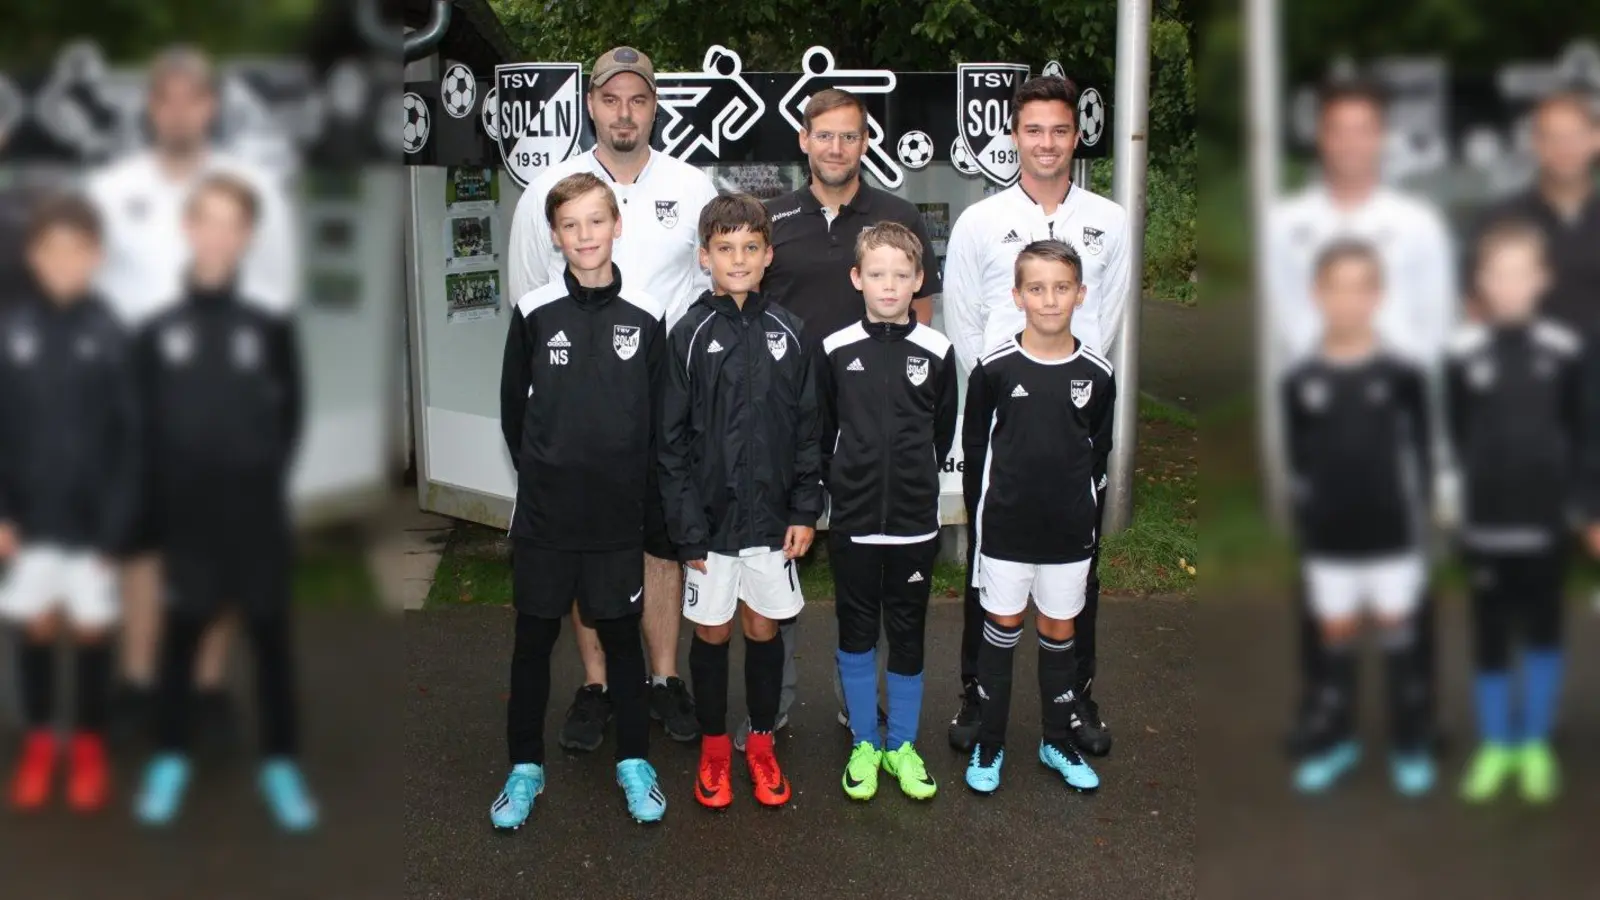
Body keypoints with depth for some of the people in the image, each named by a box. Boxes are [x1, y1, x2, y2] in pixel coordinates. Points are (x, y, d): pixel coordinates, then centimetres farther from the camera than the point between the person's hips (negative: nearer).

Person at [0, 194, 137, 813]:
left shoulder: (111, 337, -8)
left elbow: (129, 437, -7)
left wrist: (115, 523, -11)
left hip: (91, 518, -1)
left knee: (90, 627, 8)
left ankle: (89, 746, 24)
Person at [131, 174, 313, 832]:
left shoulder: (270, 327, -2)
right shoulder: (158, 333, 0)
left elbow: (289, 413, 3)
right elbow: (146, 426, 3)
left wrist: (265, 478, -5)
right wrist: (157, 506, -2)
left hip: (256, 517, -1)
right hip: (186, 517, 1)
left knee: (270, 638, 7)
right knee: (180, 637, 11)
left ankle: (280, 765, 19)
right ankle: (170, 759, 26)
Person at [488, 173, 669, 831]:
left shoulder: (646, 317, -2)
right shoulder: (534, 312, -3)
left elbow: (659, 418, 4)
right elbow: (512, 407, 5)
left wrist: (634, 484, 3)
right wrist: (540, 472, 6)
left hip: (619, 513, 0)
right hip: (544, 513, 0)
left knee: (621, 635, 10)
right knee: (533, 639, 9)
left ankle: (633, 762, 24)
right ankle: (525, 767, 22)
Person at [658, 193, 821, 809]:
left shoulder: (788, 333, 1)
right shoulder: (690, 335, -6)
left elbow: (807, 429, 4)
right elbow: (671, 439, -6)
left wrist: (805, 510, -1)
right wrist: (686, 525, -10)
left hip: (772, 515, 2)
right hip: (710, 515, -2)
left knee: (765, 628, 11)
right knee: (712, 631, 9)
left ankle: (762, 744, 27)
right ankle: (714, 749, 25)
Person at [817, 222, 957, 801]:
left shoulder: (936, 352, -2)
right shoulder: (836, 351, -2)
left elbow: (942, 433, 8)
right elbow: (822, 433, 6)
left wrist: (914, 483, 8)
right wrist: (842, 485, 4)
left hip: (914, 520, 0)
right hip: (852, 520, 0)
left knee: (907, 633, 9)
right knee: (856, 631, 8)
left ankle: (902, 745, 23)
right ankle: (864, 744, 22)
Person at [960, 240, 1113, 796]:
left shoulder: (1097, 374, -4)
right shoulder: (994, 368, -8)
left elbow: (1098, 453, 7)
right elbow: (974, 449, 0)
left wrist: (1081, 511, 7)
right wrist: (981, 517, 1)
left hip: (1069, 534, 2)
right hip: (1005, 531, -1)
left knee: (1059, 634, 13)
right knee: (1002, 631, 8)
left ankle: (1058, 742, 28)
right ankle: (989, 745, 21)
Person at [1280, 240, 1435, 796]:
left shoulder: (1402, 375, -6)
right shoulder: (1300, 381, -3)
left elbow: (1419, 454, 0)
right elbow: (1297, 463, 3)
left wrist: (1418, 516, -3)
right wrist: (1305, 525, 1)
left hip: (1393, 535, -1)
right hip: (1329, 540, 1)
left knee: (1398, 635, 7)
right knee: (1337, 640, 12)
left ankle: (1410, 746, 18)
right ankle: (1335, 740, 24)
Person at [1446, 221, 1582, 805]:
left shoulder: (1563, 350, -2)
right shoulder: (1463, 353, -6)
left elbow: (1576, 431, 5)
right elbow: (1451, 435, 0)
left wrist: (1571, 493, -2)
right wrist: (1460, 493, -6)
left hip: (1546, 519, 1)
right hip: (1486, 521, -1)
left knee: (1543, 632, 11)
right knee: (1490, 636, 7)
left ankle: (1536, 746, 25)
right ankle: (1495, 747, 21)